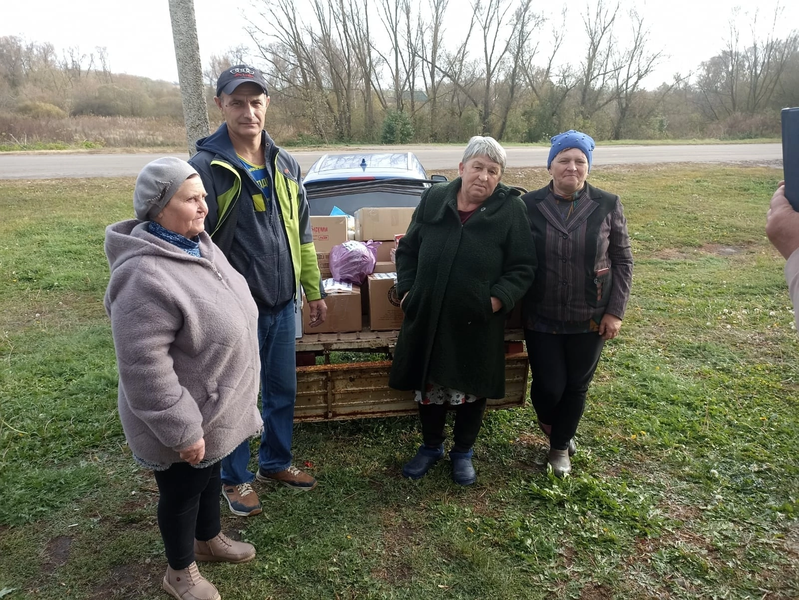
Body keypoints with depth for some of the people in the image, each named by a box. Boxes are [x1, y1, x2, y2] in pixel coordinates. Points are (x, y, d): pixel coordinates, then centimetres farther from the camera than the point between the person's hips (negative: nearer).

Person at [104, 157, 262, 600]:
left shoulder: (196, 244, 0)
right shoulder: (144, 276, -31)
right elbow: (144, 369, -30)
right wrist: (183, 431, -23)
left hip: (215, 407, 9)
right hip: (186, 420, -8)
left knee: (210, 476, 28)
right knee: (183, 491, 15)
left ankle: (208, 539, 54)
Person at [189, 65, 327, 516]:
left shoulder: (286, 165, 6)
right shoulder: (205, 167, -12)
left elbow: (302, 234, 13)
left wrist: (315, 290, 14)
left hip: (283, 304, 5)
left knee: (283, 391, 18)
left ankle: (276, 462, 40)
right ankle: (235, 478, 32)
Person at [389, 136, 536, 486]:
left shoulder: (510, 210, -5)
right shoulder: (433, 200, 2)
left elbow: (522, 268, -2)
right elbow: (407, 250, 10)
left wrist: (498, 300, -15)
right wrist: (407, 289, 0)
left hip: (477, 324, -2)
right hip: (427, 318, 2)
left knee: (472, 389, 12)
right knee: (427, 386, 14)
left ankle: (463, 452, 36)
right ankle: (431, 446, 39)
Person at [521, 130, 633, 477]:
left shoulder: (607, 206, -4)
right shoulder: (529, 205, -5)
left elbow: (623, 261, 1)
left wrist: (615, 311, -3)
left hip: (590, 318, 1)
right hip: (541, 317, -1)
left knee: (577, 386, 11)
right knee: (549, 386, 2)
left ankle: (560, 446, 36)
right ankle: (547, 422, 39)